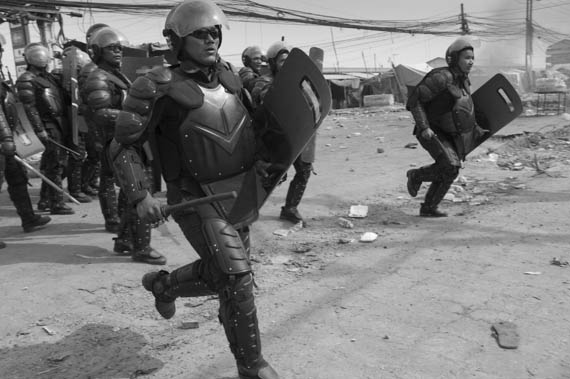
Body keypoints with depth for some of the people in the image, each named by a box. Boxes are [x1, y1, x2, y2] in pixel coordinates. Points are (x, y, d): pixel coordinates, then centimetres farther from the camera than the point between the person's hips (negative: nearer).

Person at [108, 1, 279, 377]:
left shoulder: (228, 75, 5)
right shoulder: (160, 87, -14)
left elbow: (251, 123, 21)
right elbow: (123, 145, -9)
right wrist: (141, 195, -17)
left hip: (241, 196, 7)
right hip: (200, 201, -7)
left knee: (220, 275, 19)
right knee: (237, 279, -8)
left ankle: (164, 283, 47)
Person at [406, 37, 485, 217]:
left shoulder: (463, 79, 4)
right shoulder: (441, 78, -23)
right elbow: (414, 100, -23)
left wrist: (474, 127, 13)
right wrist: (423, 127, -30)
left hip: (451, 134, 9)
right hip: (432, 132, -8)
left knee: (448, 172, 10)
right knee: (450, 166, -24)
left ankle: (428, 208, 25)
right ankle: (416, 175, 3)